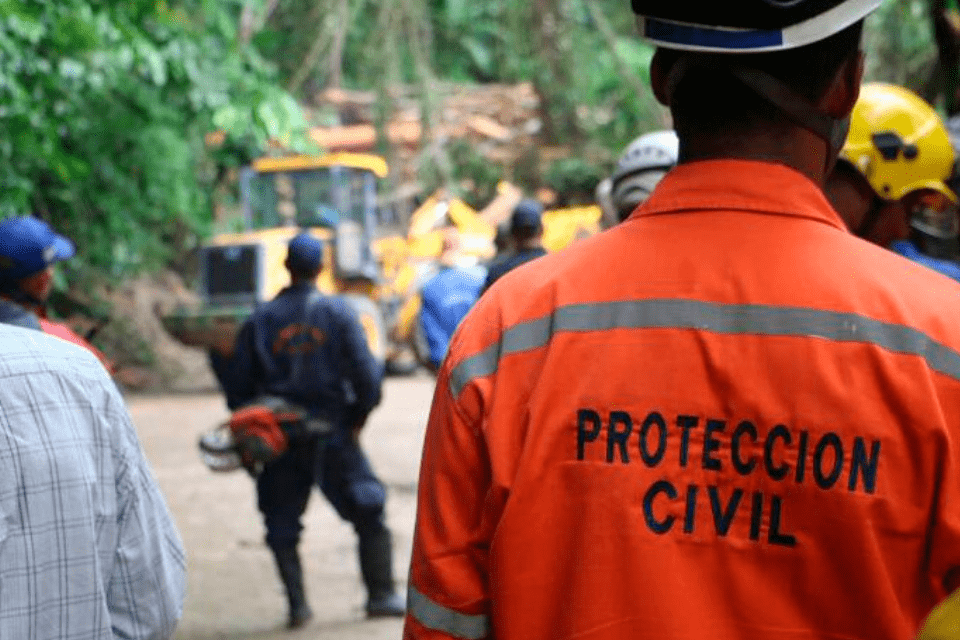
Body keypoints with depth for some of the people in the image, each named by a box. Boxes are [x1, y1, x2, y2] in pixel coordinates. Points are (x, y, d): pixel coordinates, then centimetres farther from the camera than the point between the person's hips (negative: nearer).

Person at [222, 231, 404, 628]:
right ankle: (381, 595, 10)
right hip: (333, 434, -1)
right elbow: (365, 370, -10)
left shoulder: (260, 320, 1)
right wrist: (360, 413, 5)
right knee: (369, 513, 11)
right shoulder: (338, 312, -5)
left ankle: (297, 604, 6)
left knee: (282, 525, 11)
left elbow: (237, 386, 2)